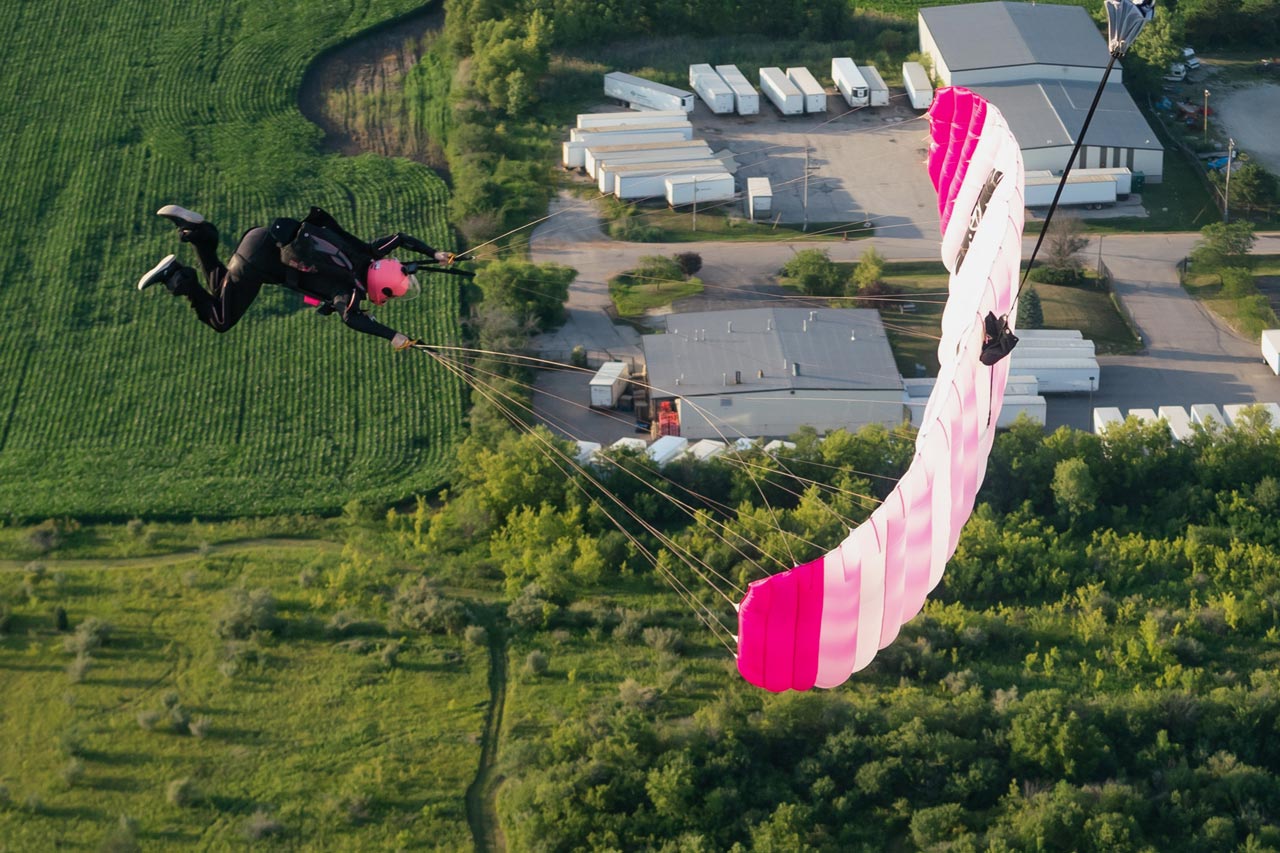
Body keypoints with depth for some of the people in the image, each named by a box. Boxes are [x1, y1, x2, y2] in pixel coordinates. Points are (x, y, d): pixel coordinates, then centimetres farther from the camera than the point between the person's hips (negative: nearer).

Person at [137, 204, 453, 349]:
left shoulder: (368, 255, 2)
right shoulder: (352, 286, -20)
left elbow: (399, 238, 18)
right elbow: (350, 317, -41)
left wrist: (434, 254, 20)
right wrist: (392, 336, -37)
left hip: (267, 236, 8)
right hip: (260, 257, -8)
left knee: (220, 286, 28)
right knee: (220, 322, 2)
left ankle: (196, 232, 15)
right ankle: (177, 277, -2)